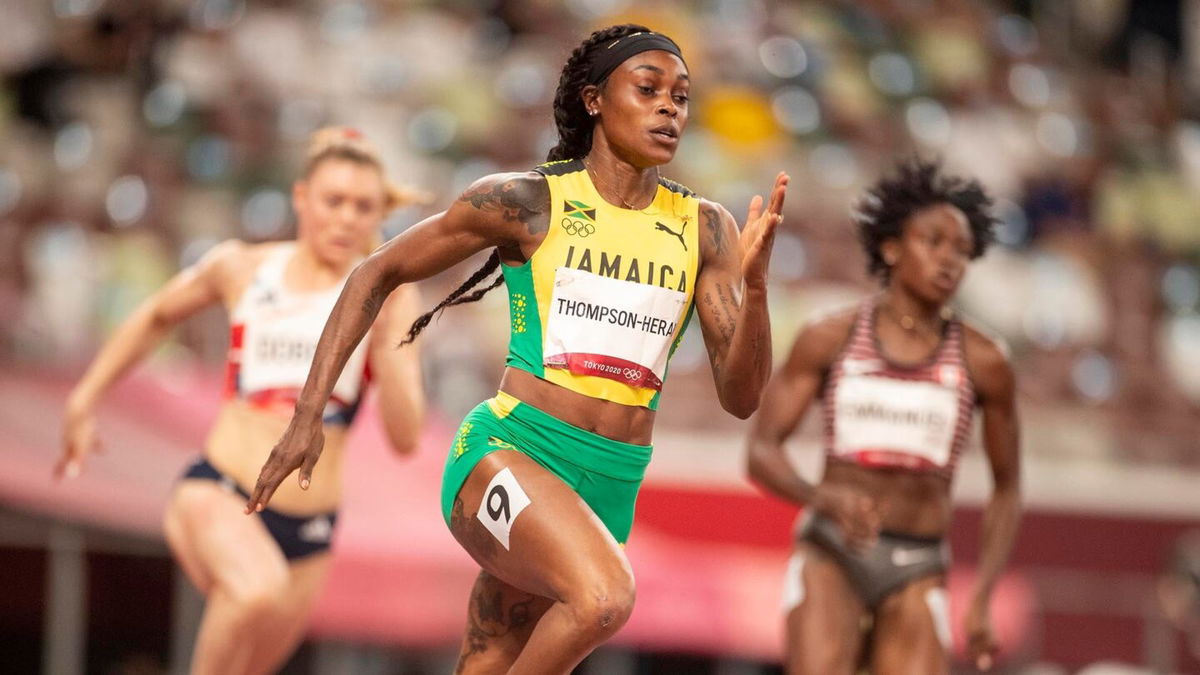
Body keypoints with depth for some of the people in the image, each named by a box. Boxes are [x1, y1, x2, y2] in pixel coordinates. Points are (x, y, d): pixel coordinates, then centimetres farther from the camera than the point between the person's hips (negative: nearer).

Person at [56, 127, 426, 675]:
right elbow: (156, 318, 25)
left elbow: (405, 438, -7)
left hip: (307, 528, 2)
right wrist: (84, 401, 25)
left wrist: (384, 342, -19)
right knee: (260, 591, -35)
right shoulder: (241, 269, 4)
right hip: (218, 492, -2)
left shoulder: (388, 298, 1)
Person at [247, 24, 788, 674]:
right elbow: (376, 274, 7)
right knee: (604, 596, -33)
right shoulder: (527, 201, -2)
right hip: (508, 455, -4)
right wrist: (308, 415, 1)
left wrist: (755, 282, -14)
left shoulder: (704, 230, 7)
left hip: (610, 491, 4)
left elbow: (740, 396, 3)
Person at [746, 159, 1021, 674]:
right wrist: (822, 497, -22)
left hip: (917, 572, 1)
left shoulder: (982, 362, 4)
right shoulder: (829, 339, 2)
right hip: (831, 554, -1)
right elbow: (761, 452, -1)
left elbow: (1006, 488, 13)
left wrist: (981, 598, 3)